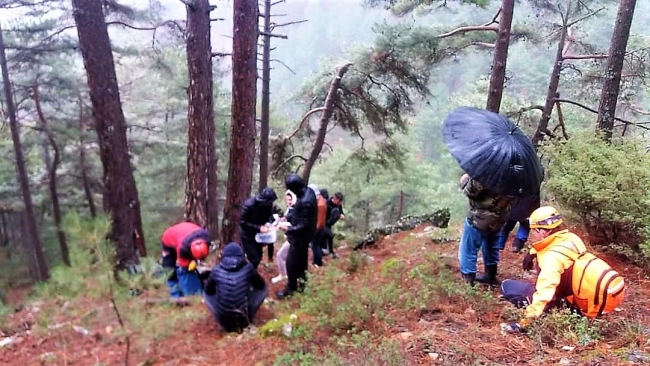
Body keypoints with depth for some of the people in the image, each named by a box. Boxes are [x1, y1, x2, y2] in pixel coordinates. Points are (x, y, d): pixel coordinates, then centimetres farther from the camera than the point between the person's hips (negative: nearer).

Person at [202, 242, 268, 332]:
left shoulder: (216, 270, -2)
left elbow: (208, 290, 15)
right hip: (243, 319, -1)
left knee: (206, 293, 26)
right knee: (263, 288, 18)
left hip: (223, 321, 1)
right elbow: (261, 285, 14)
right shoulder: (248, 268, -4)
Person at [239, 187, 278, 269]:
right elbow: (242, 222, -25)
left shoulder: (268, 204, -12)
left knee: (259, 257, 14)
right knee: (254, 259, -9)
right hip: (247, 235, -6)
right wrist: (258, 228, -33)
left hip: (258, 234, 6)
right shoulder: (249, 205, -30)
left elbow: (269, 216, 5)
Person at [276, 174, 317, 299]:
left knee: (291, 262, 5)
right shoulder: (308, 191, -6)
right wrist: (288, 217, 3)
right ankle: (301, 279, 46)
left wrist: (288, 229, -20)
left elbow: (304, 225, -28)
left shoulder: (305, 201, -36)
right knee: (301, 259, 27)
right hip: (304, 234, 10)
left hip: (300, 236, -10)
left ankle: (291, 288, 22)